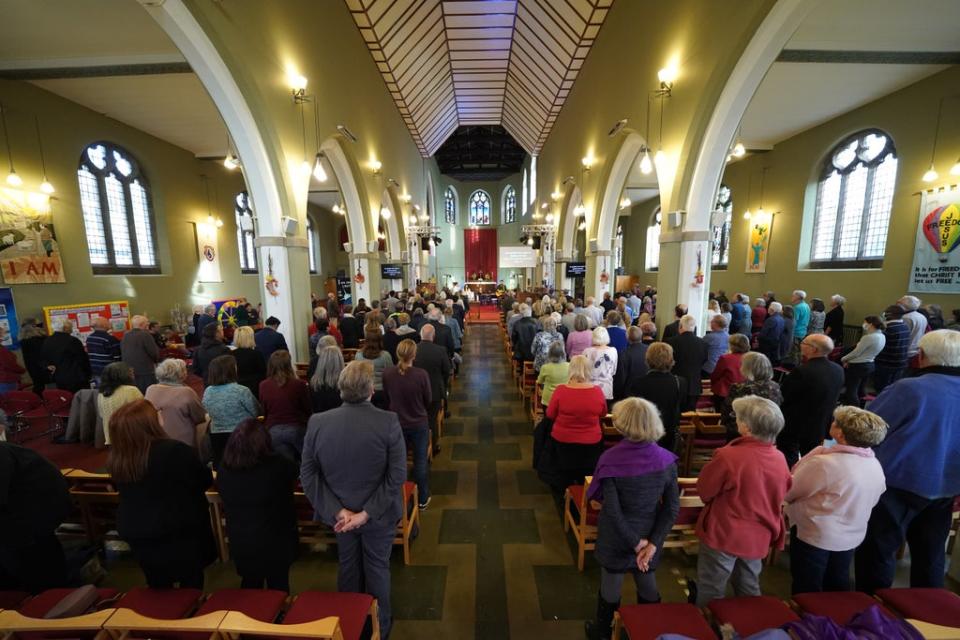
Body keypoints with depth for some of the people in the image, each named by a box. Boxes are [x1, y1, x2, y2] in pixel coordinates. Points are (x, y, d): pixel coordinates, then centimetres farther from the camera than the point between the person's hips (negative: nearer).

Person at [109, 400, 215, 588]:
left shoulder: (115, 458, -11)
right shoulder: (174, 450, -30)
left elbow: (123, 491, 9)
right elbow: (205, 480, -17)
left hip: (135, 534, 5)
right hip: (178, 532, -5)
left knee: (158, 587, 26)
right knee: (191, 586, 17)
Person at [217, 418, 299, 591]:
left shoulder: (223, 469, -15)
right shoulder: (279, 464, -26)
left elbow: (226, 499, 6)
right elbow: (296, 472, -3)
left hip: (239, 542, 3)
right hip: (275, 540, -3)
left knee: (250, 585, 26)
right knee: (278, 585, 19)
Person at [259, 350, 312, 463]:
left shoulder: (263, 386, -4)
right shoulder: (299, 384, -14)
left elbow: (263, 411, 10)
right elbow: (308, 410, -4)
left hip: (273, 431, 3)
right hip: (296, 429, -3)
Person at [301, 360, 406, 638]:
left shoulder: (317, 422, -16)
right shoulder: (389, 422, -26)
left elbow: (308, 474, -11)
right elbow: (397, 476, -23)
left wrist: (337, 511, -11)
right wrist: (367, 513, -16)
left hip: (339, 512, 3)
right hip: (379, 513, -2)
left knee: (347, 566, 28)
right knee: (377, 567, 23)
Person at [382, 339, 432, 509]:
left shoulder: (387, 373, -16)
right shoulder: (422, 374, -24)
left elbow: (387, 396, 1)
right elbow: (428, 400, -9)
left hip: (396, 423, 3)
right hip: (419, 424, -2)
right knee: (421, 461, 16)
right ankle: (423, 499, 32)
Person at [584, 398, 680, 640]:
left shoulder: (610, 459, -26)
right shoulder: (666, 459, -14)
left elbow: (612, 511, -23)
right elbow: (672, 508, -10)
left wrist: (635, 543, -10)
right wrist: (652, 543, -9)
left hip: (617, 538, -3)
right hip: (650, 536, 3)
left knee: (611, 586, 21)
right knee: (648, 585, 27)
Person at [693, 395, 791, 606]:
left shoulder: (728, 456, -28)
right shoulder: (779, 459, -8)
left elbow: (704, 491, -15)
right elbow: (782, 496, 9)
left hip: (724, 535, -6)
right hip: (759, 538, 6)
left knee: (710, 595, 13)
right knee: (749, 591, 26)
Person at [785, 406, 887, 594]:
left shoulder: (824, 463, -28)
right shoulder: (876, 466, -5)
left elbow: (788, 492, -18)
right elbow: (872, 500, 10)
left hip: (815, 535, -7)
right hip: (852, 536, 7)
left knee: (806, 589, 11)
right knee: (837, 585, 26)